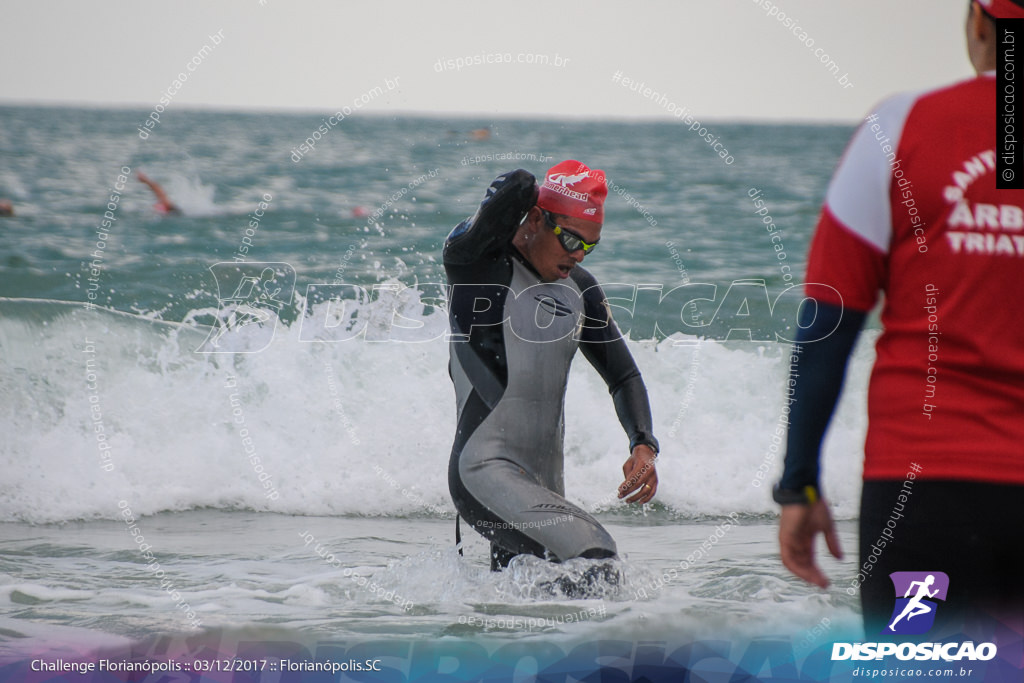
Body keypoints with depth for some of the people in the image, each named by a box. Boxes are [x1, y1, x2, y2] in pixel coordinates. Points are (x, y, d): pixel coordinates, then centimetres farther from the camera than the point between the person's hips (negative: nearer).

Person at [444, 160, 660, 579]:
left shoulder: (581, 290, 13)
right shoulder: (475, 262, -8)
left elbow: (623, 374, 18)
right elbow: (517, 189, -23)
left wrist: (643, 444, 0)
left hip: (545, 484, 8)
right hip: (484, 475, -8)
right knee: (595, 557, -26)